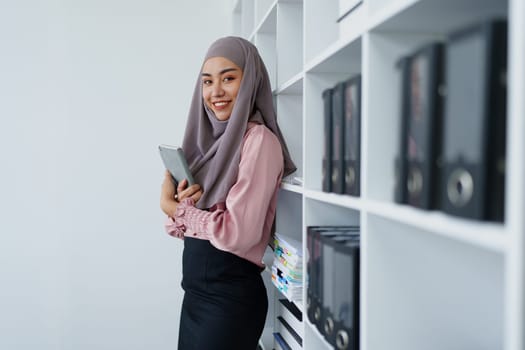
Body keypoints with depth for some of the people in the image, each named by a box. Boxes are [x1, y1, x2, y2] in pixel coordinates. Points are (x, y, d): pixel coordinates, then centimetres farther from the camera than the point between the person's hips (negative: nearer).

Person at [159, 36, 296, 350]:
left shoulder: (259, 139, -15)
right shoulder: (212, 138, 8)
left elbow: (238, 233, -23)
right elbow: (182, 226, 9)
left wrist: (173, 207, -10)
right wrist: (184, 202, -13)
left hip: (231, 297, -7)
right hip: (197, 289, 7)